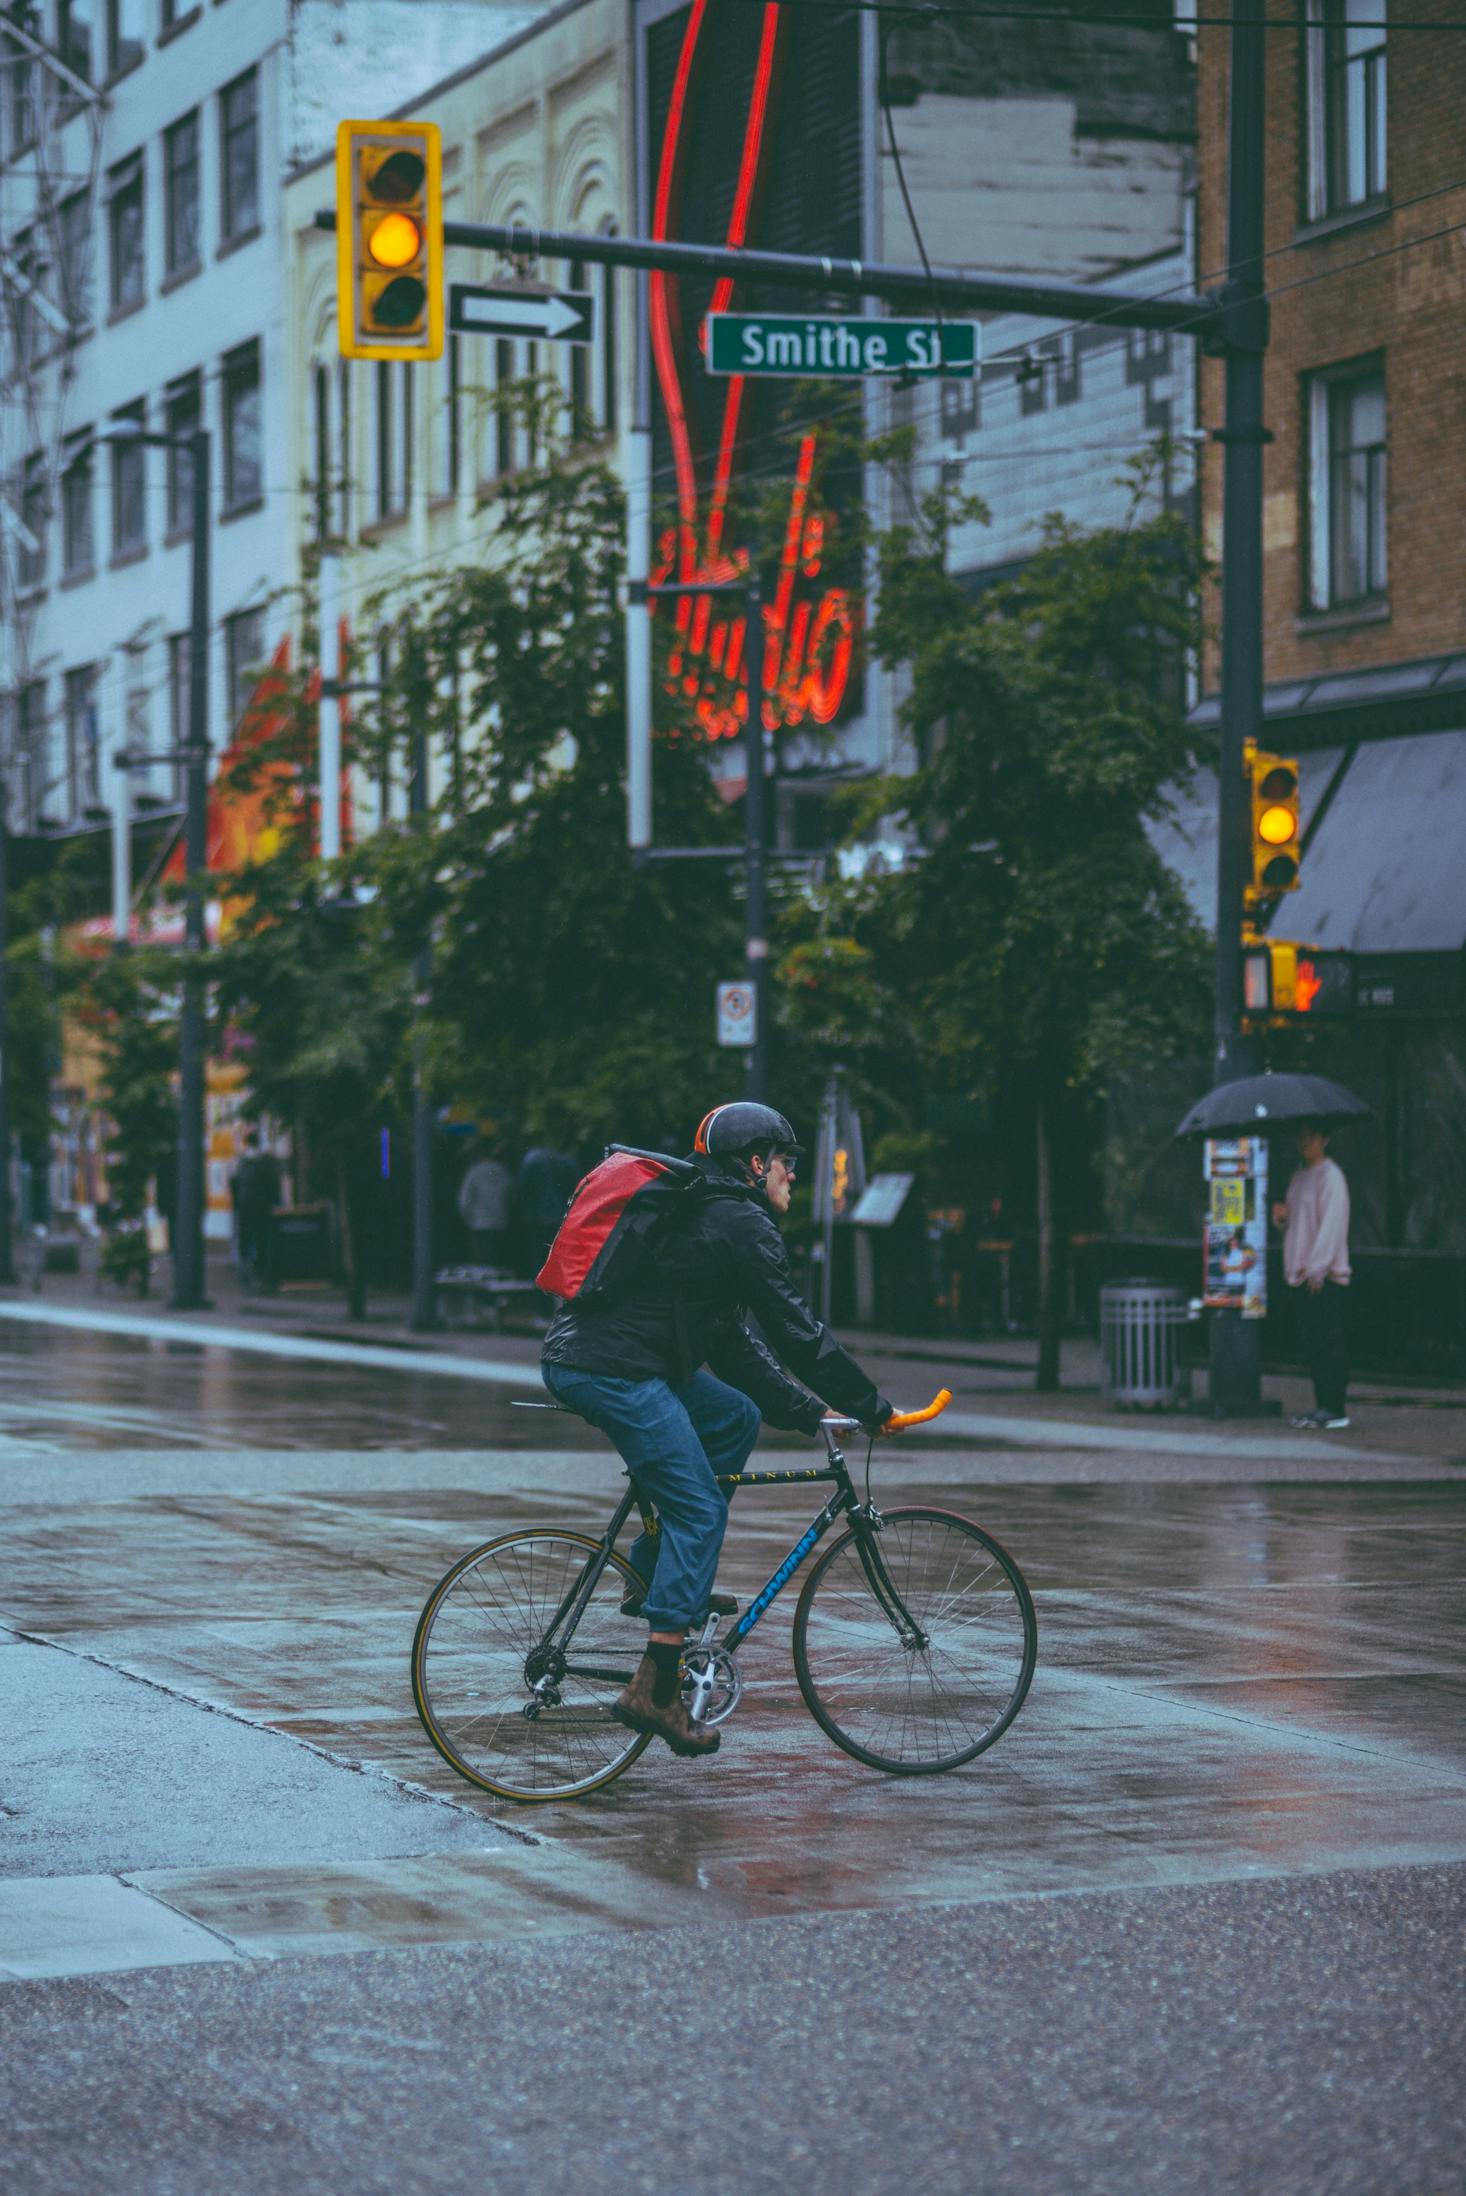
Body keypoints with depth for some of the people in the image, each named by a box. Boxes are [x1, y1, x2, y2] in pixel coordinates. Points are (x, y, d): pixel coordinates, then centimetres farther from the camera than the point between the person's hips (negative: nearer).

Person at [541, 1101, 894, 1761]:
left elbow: (732, 1346, 28)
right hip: (615, 1372, -10)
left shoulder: (700, 1213, 26)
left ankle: (654, 1576, 19)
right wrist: (870, 1407, 4)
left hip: (576, 1359, 10)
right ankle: (654, 1691, -9)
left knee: (737, 1417, 21)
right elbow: (796, 1331, -5)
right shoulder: (742, 1223, -4)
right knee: (700, 1510, -5)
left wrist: (809, 1412, 26)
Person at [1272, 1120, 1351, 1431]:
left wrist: (1316, 1268, -21)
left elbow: (1332, 1224, -16)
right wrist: (1281, 1216, 3)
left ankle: (1336, 1410, -8)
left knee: (1331, 1344, -8)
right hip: (1304, 1275, 9)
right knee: (1313, 1343, 9)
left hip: (1326, 1276, -9)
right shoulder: (1300, 1177, 19)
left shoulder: (1330, 1177, -8)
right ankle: (1322, 1406, 14)